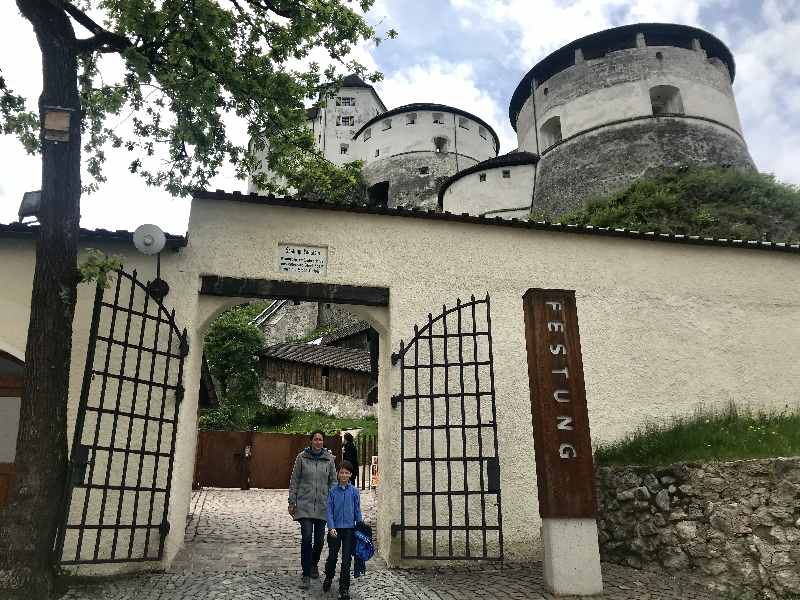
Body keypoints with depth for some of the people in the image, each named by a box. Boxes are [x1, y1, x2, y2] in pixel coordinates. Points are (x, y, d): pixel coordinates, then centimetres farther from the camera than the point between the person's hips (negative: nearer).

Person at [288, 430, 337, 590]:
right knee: (306, 538, -10)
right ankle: (306, 574, 1)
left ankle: (314, 565, 34)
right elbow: (294, 481, 2)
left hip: (322, 505, 2)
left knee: (319, 539, 8)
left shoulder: (329, 458, 2)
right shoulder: (302, 457, -2)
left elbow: (333, 481, 8)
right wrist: (292, 502, 0)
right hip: (305, 504, -2)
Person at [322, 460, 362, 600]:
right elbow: (329, 510, -1)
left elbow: (357, 510, 5)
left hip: (349, 529, 0)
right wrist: (331, 527, -10)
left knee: (346, 559, 1)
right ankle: (328, 577, 38)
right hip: (335, 529, 0)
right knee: (332, 556, 10)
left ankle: (344, 588, 11)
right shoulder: (333, 491, 0)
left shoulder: (354, 491, 0)